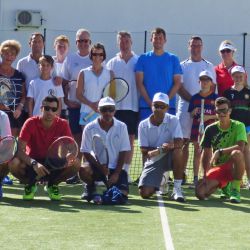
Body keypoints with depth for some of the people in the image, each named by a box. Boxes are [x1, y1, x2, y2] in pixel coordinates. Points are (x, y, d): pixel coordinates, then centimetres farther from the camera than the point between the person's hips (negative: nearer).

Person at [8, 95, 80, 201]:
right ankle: (30, 184, 2)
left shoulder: (63, 124, -12)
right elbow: (20, 150, -23)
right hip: (32, 162, -1)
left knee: (75, 163, -27)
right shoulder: (31, 123, -17)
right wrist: (34, 163, -41)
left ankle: (52, 184, 3)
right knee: (14, 163, -33)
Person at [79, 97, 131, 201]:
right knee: (83, 170, -34)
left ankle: (109, 187, 18)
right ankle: (91, 186, 2)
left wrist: (116, 174, -10)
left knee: (123, 194, -20)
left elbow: (123, 152, -1)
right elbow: (86, 153, -4)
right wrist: (100, 167, -18)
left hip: (116, 168, 1)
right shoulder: (89, 128, -5)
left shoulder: (121, 127, -2)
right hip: (97, 166, -1)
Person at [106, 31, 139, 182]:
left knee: (130, 139, 3)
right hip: (115, 107, 1)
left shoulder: (138, 62, 5)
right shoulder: (112, 63, 8)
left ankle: (126, 170, 8)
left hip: (133, 106, 0)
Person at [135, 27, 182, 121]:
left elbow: (177, 83, 4)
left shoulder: (173, 59, 9)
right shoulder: (143, 58, 8)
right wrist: (150, 103, -9)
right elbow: (139, 83, 2)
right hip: (146, 106, 0)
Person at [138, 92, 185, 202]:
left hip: (169, 158, -1)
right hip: (152, 160, 1)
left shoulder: (173, 120, -5)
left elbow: (179, 143, -19)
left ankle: (177, 188, -21)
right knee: (144, 193, -18)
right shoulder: (143, 125, -2)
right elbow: (144, 151, -5)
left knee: (178, 151, -38)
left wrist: (172, 145, -42)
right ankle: (161, 180, 20)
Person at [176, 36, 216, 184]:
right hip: (185, 107, 0)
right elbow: (179, 87, 1)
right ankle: (182, 173, 1)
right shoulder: (183, 66, 10)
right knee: (184, 141, -3)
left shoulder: (209, 66, 12)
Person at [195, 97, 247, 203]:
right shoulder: (210, 129, 1)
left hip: (233, 167, -4)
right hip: (217, 168, 4)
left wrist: (220, 152, -30)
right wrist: (205, 175, -7)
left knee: (237, 153, -39)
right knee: (200, 192, -19)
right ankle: (224, 185, 16)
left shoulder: (238, 126, -8)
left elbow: (241, 147, -24)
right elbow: (206, 154, 2)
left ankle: (236, 190, -19)